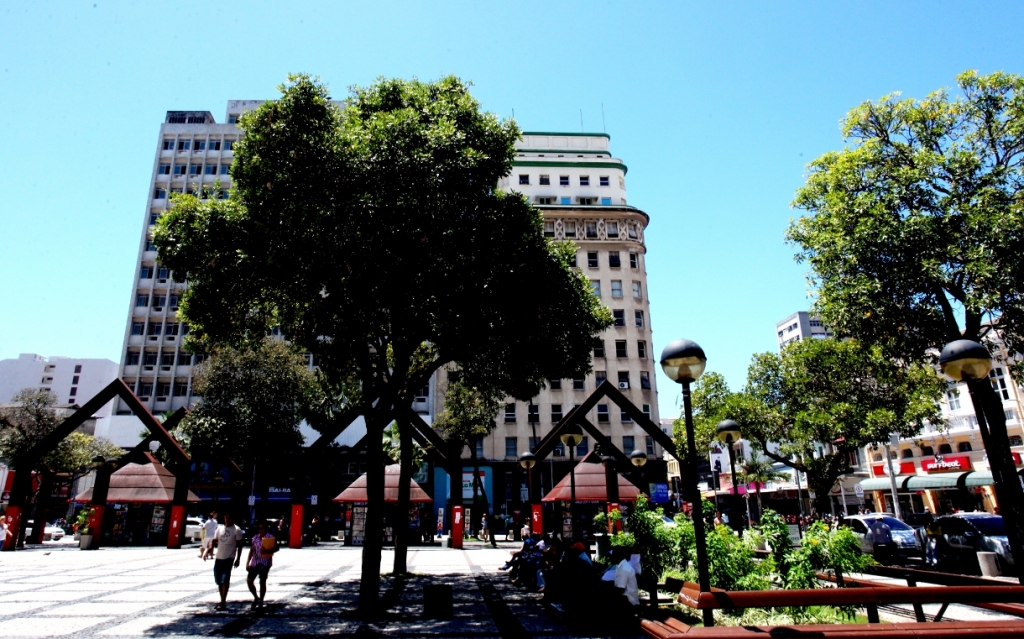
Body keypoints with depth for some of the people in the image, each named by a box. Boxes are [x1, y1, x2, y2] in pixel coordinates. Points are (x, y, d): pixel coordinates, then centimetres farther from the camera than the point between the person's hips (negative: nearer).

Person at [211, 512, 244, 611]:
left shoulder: (237, 530, -3)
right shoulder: (220, 528, 11)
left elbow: (239, 545, -2)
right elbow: (214, 541, 14)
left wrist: (238, 559, -6)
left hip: (229, 558, -6)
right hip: (218, 557, 6)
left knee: (225, 580, -9)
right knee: (219, 580, 12)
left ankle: (223, 603, -7)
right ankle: (222, 601, 24)